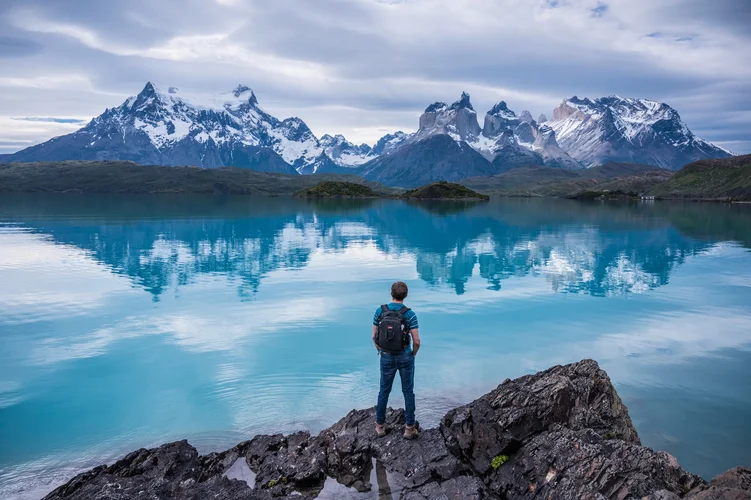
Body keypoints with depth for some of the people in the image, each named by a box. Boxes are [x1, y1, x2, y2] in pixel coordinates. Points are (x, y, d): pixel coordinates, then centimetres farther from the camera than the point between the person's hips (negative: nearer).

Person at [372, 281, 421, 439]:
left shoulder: (379, 311, -8)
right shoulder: (410, 314, -15)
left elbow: (374, 337, -2)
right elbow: (416, 341, -14)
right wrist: (413, 354, 6)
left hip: (386, 358, 2)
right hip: (405, 358, -2)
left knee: (384, 391, 17)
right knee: (408, 392, 12)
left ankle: (380, 425, 26)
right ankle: (409, 428, 16)